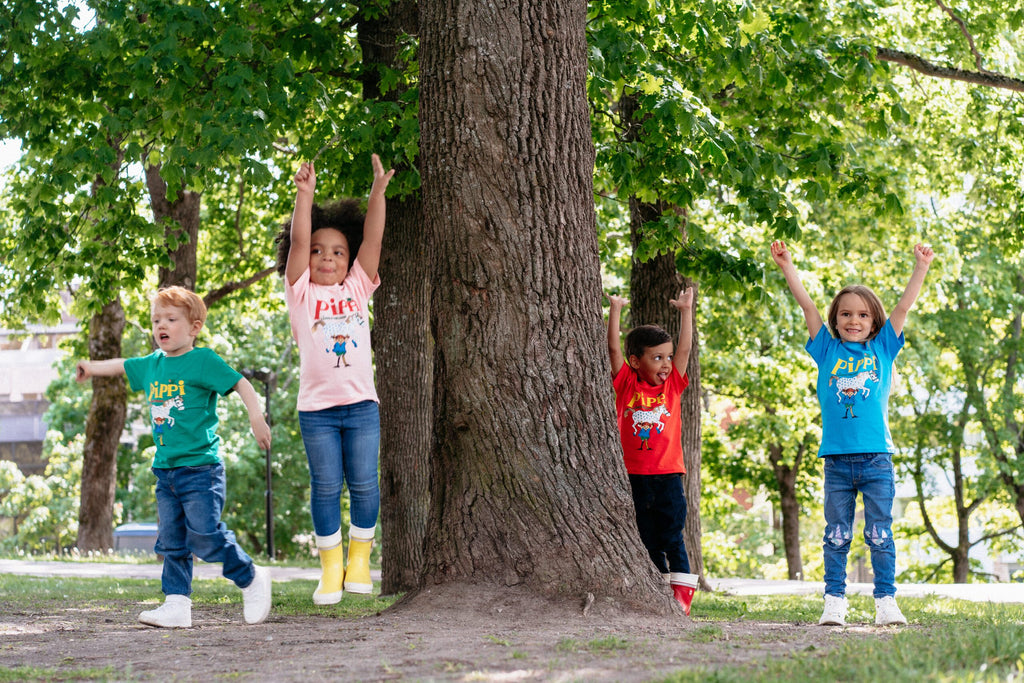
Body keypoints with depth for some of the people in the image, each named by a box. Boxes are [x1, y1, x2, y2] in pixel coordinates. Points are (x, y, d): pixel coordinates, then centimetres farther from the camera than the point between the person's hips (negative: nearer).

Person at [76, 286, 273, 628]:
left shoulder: (203, 360, -7)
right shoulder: (151, 365, 13)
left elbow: (240, 383, -11)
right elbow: (122, 365, 32)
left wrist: (255, 416, -25)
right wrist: (93, 367, 46)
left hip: (200, 468, -7)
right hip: (166, 469, 7)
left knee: (205, 536, -12)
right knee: (171, 542, 5)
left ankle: (251, 579, 7)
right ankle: (177, 604, 8)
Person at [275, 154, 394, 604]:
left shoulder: (357, 289, 11)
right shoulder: (301, 293, 5)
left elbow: (372, 238, 3)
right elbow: (298, 240, -6)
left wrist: (378, 191, -6)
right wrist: (305, 195, -16)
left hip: (361, 404, 2)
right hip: (317, 408, -1)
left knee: (364, 484, 1)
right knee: (325, 487, 1)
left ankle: (359, 558, 16)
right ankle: (330, 567, 9)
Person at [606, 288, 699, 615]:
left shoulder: (672, 385, 7)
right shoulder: (627, 385, 3)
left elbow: (685, 348, 4)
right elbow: (613, 348, -3)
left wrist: (686, 310, 5)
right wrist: (615, 310, -3)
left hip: (667, 475, 0)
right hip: (634, 475, 0)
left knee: (672, 538, -1)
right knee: (646, 540, 6)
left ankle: (681, 595, 1)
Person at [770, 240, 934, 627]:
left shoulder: (882, 349, 11)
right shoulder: (828, 351, 11)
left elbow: (903, 307, 10)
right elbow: (807, 306, 10)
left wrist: (921, 267, 8)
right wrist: (787, 267, 9)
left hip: (876, 459, 0)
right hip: (837, 460, 1)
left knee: (880, 535, 1)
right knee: (836, 536, 4)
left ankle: (886, 601, 4)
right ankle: (834, 602, 7)